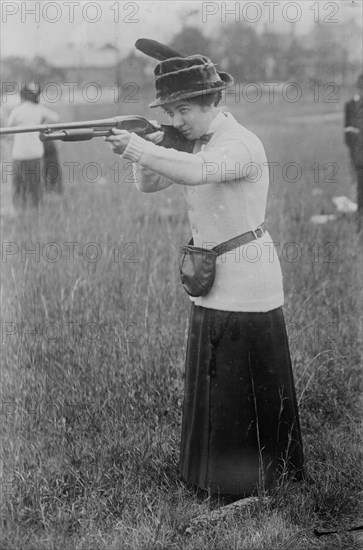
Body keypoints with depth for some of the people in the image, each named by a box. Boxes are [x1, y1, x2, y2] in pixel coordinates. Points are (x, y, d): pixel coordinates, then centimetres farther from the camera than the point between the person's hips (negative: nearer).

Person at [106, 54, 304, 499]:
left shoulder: (240, 144, -20)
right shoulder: (195, 142, 8)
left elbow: (197, 171, -39)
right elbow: (148, 184, 8)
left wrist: (135, 147, -40)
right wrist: (148, 150, -11)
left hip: (246, 283, -9)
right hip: (210, 280, 9)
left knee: (246, 391, 2)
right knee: (208, 387, 17)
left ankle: (253, 483, 17)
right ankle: (211, 478, 32)